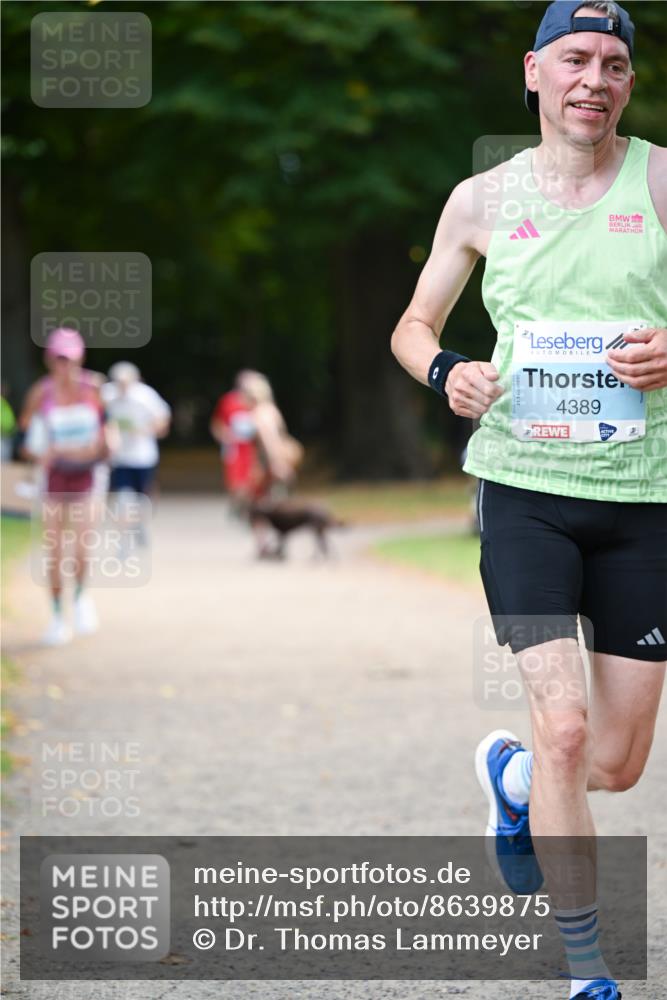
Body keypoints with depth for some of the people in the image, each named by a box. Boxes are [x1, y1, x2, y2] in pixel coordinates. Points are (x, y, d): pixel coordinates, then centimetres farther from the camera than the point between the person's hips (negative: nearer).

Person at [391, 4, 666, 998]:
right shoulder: (482, 200, 5)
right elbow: (412, 325, 16)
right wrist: (446, 372, -6)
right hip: (525, 485, -1)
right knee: (565, 728, -15)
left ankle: (511, 774, 41)